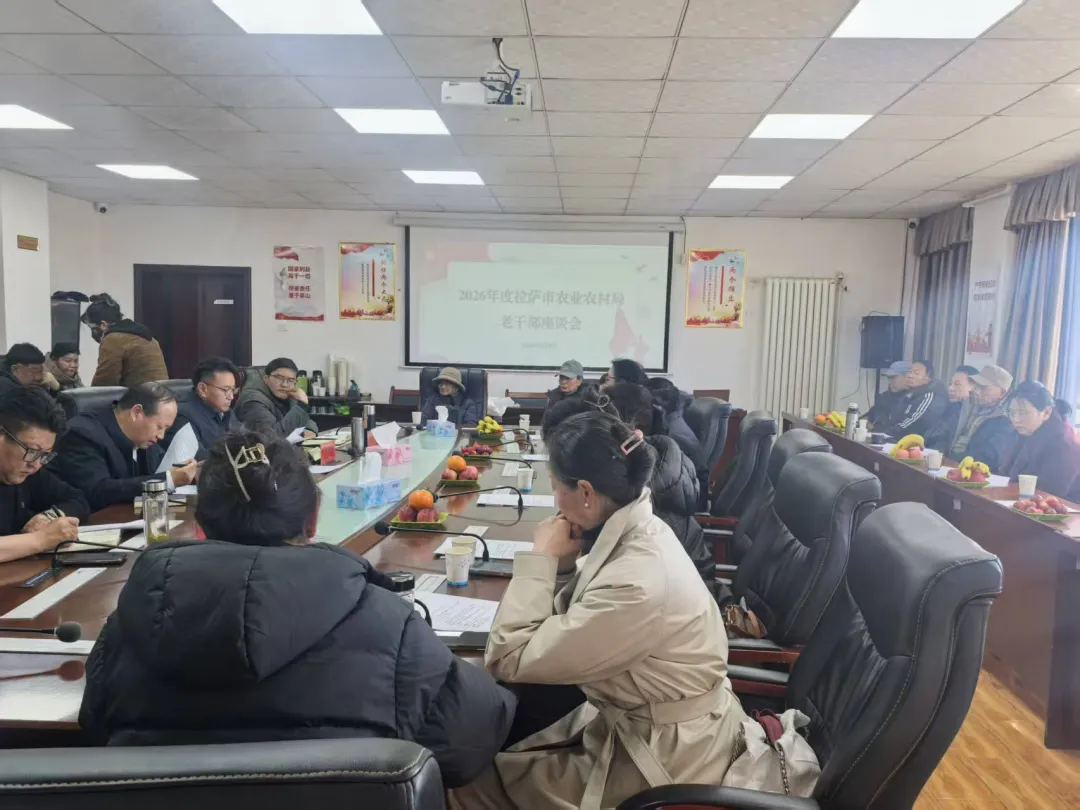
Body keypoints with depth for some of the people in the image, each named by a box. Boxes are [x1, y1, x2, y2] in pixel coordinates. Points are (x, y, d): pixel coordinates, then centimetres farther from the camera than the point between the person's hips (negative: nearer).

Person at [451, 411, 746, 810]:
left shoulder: (635, 585, -34)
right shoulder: (637, 531, -6)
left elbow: (508, 660, -26)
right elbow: (570, 621, 5)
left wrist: (540, 559, -20)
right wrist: (560, 562, -12)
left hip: (663, 755, -8)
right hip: (641, 718, 8)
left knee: (474, 776, 1)